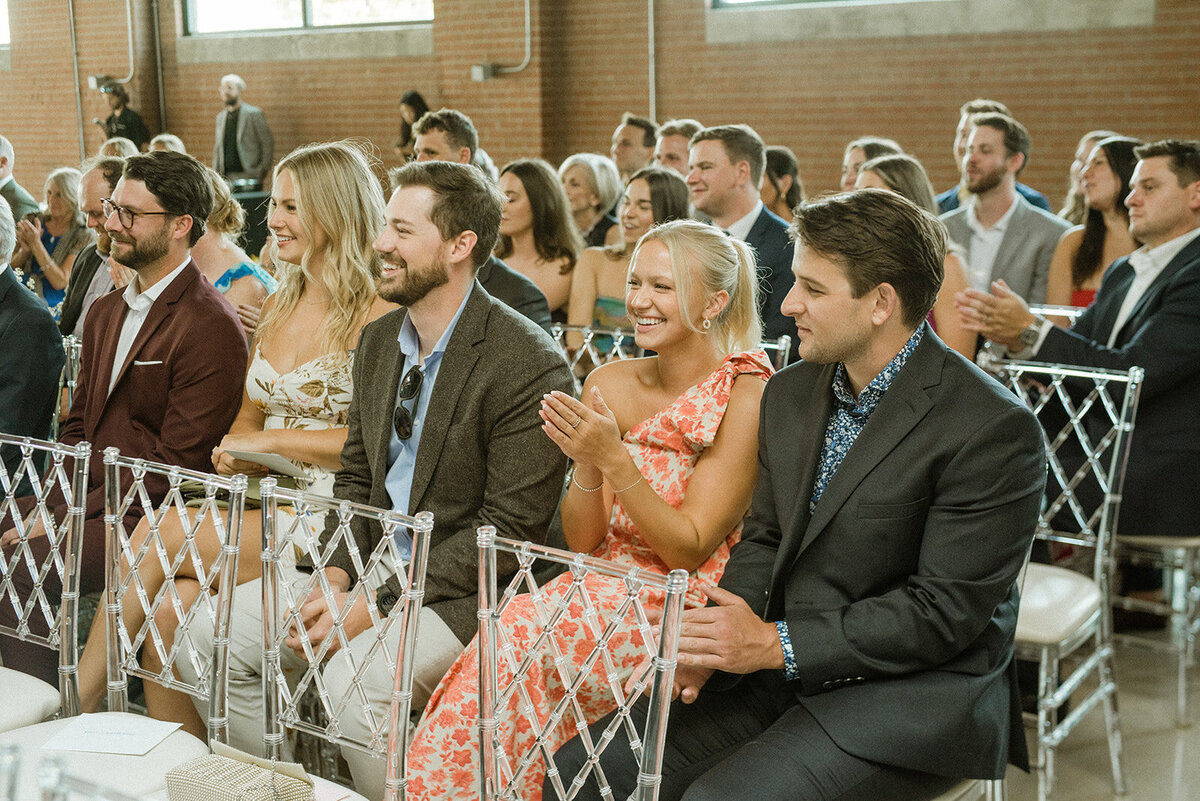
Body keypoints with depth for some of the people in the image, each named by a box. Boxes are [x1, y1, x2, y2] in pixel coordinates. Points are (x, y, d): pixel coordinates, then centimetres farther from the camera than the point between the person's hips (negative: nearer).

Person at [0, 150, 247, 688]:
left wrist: (62, 519, -16)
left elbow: (175, 464, -16)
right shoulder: (105, 312, 18)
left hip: (148, 521, -8)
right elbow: (77, 426, 19)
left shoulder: (211, 329, -12)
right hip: (87, 503, 8)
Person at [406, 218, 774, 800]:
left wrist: (615, 459, -22)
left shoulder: (746, 397, -10)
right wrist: (586, 462, -16)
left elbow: (689, 550, -12)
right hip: (604, 588, 4)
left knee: (521, 635, -27)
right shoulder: (610, 385, 4)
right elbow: (582, 542, 4)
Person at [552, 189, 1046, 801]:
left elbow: (946, 611, -18)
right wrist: (718, 638, -6)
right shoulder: (790, 394, 8)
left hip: (912, 696, -6)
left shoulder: (993, 428, -16)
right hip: (785, 672, 7)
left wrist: (774, 643, -18)